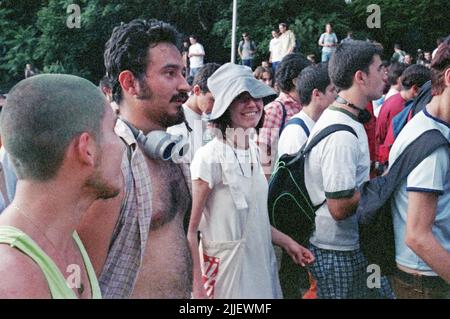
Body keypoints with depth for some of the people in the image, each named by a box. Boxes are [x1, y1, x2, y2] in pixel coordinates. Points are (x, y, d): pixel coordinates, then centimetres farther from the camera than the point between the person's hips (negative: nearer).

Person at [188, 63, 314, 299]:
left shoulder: (254, 150, 4)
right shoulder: (210, 157, -18)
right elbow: (190, 231, -15)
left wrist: (286, 242, 10)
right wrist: (197, 287, -19)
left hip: (261, 265, 7)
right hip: (226, 268, -7)